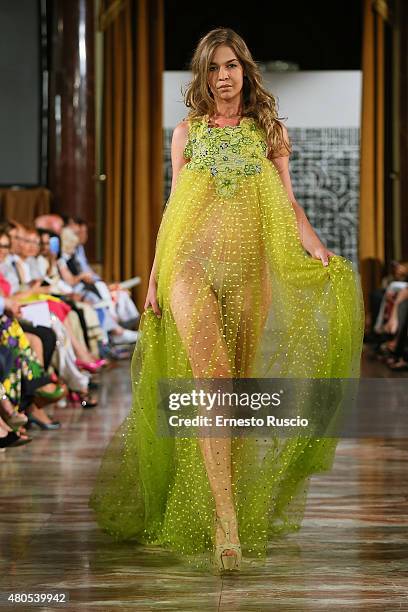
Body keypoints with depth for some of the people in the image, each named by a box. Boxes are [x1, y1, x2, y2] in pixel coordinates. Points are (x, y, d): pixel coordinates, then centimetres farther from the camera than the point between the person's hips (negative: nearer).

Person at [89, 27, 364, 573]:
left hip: (251, 267, 1)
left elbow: (288, 202, 11)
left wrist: (317, 248, -7)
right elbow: (172, 206, 14)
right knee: (212, 382, -17)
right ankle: (225, 526, -24)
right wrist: (154, 277, 9)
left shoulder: (269, 131, 14)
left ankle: (235, 518, 9)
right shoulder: (187, 133, 14)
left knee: (238, 386, 0)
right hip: (193, 261, -1)